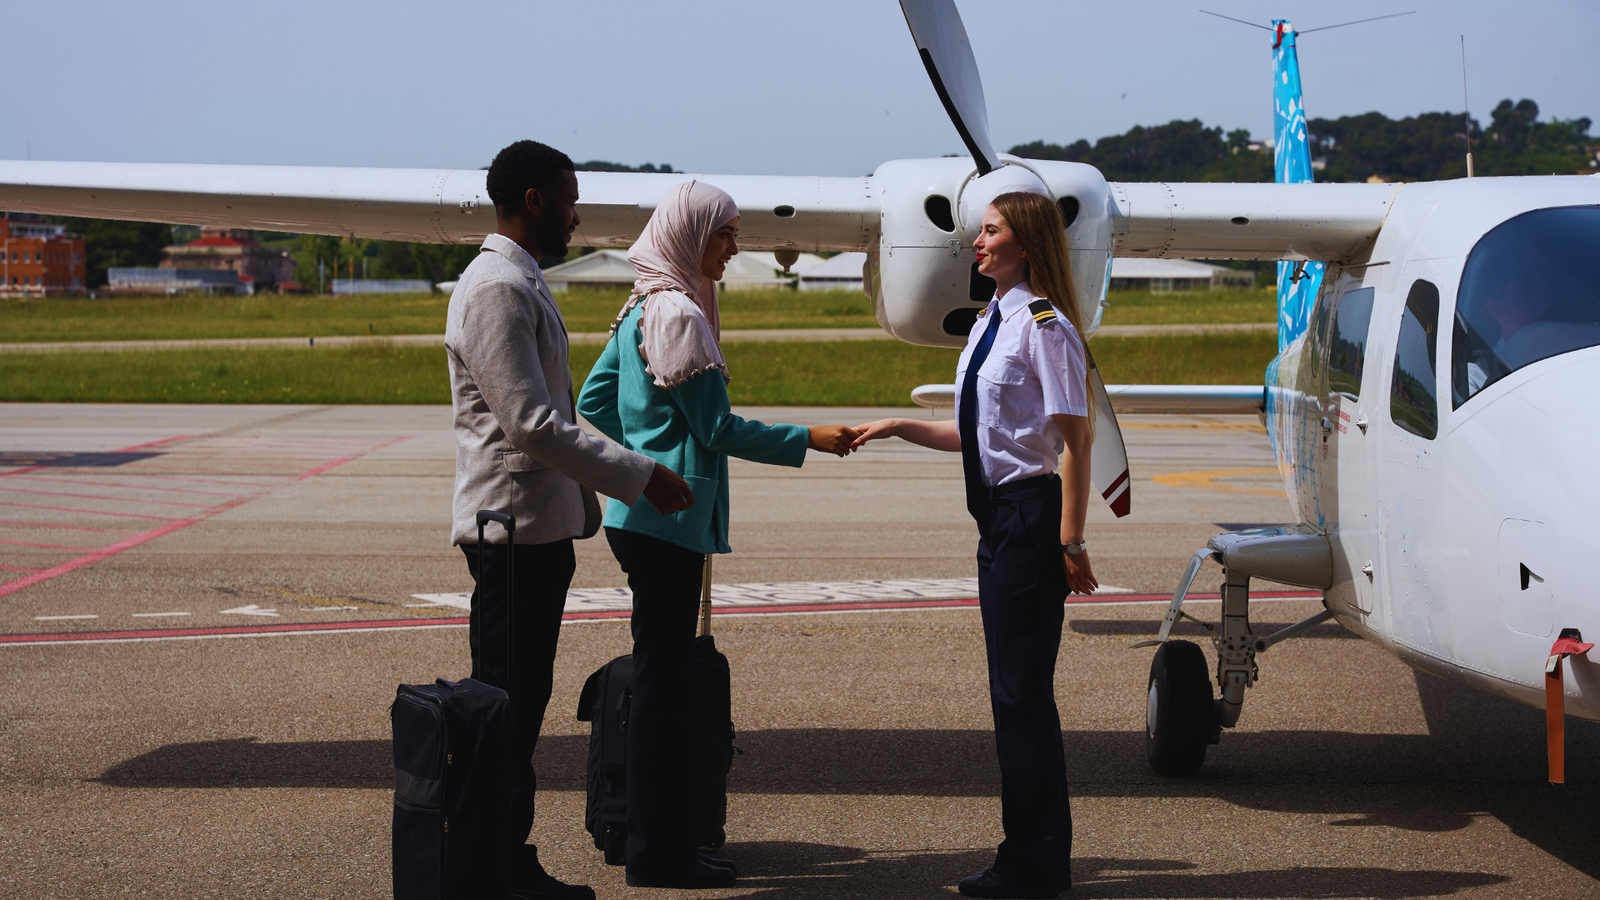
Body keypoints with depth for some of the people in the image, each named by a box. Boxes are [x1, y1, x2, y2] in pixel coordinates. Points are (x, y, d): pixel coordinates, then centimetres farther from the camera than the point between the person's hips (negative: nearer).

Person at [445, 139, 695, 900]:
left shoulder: (523, 284, 18)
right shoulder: (496, 289, -15)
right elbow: (530, 424, -22)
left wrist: (602, 491, 21)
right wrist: (639, 477, -18)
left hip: (540, 527, 10)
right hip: (513, 527, -10)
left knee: (522, 704, 12)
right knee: (504, 705, -5)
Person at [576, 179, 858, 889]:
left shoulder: (642, 310, 14)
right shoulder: (679, 314, -15)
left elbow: (593, 401, 20)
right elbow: (718, 430, -14)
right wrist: (808, 440, -7)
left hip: (642, 512, 10)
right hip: (668, 518, -10)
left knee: (662, 679, 13)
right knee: (662, 681, -5)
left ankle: (659, 840, 20)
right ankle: (658, 855, 0)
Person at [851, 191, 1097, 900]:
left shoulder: (1045, 327, -14)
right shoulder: (991, 322, 13)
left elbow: (1076, 437, -15)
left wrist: (1071, 541, -17)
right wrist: (899, 429, 12)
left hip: (1030, 513, -9)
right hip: (998, 514, 9)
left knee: (1020, 689, -4)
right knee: (1017, 689, 13)